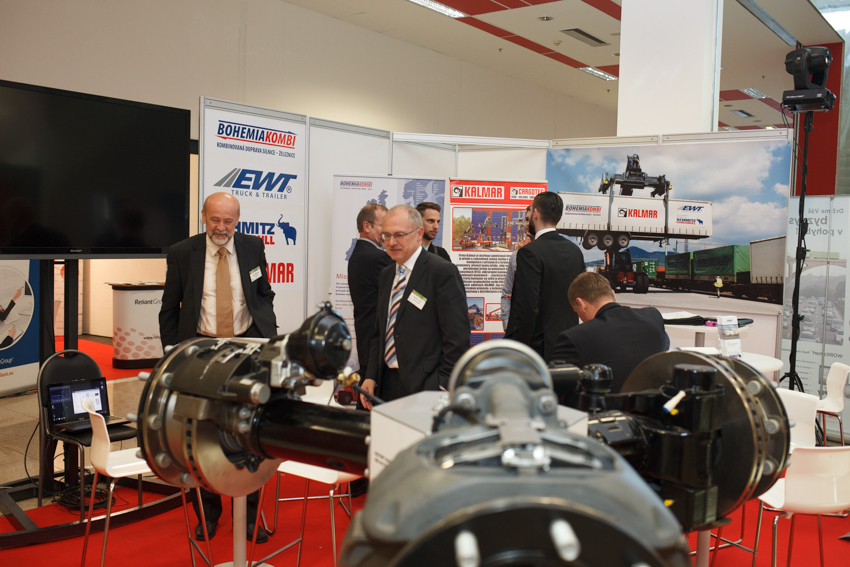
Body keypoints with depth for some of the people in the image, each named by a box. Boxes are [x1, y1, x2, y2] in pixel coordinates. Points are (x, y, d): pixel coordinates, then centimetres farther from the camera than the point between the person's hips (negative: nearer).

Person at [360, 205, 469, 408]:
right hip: (387, 384, 7)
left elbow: (457, 336, -13)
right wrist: (371, 376, 8)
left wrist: (444, 386, -16)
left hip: (425, 386, -6)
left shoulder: (443, 271, -10)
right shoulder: (386, 274, 15)